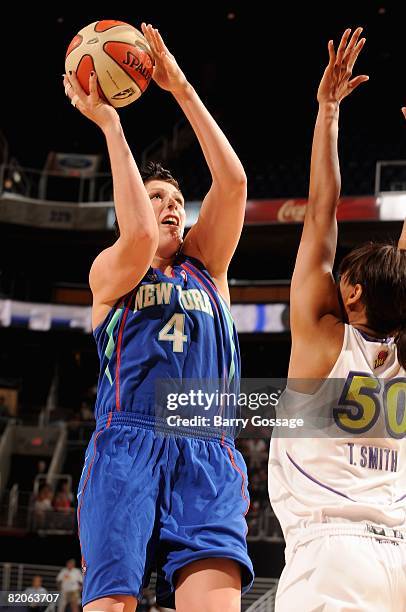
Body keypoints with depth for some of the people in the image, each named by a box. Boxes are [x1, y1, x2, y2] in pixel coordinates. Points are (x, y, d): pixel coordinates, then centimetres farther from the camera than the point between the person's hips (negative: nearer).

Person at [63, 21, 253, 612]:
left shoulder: (205, 265, 25)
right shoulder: (108, 271, 16)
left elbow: (232, 183, 11)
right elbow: (139, 237, -9)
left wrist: (182, 88, 8)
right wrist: (108, 123, -3)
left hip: (208, 454, 2)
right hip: (127, 443, -2)